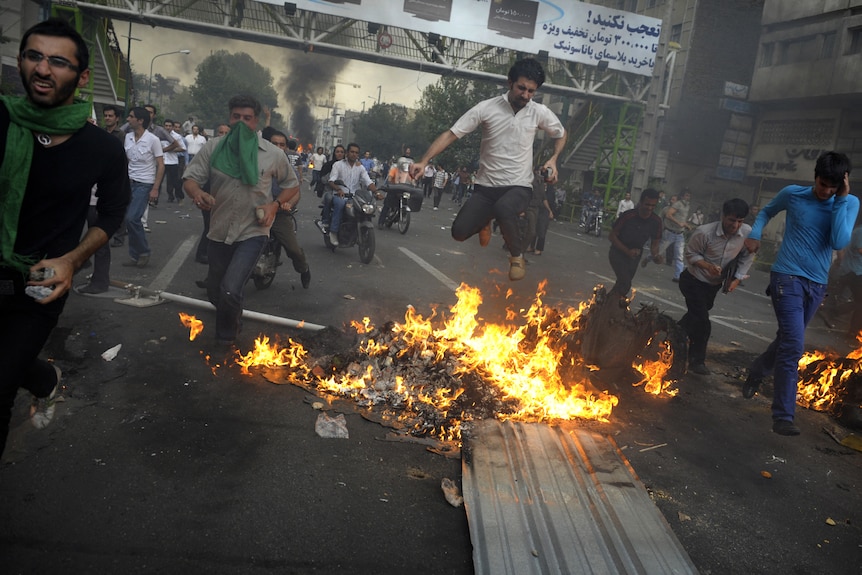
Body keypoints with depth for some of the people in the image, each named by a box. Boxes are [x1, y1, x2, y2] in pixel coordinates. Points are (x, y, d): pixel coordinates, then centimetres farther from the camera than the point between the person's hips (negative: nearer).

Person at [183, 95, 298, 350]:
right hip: (220, 231, 3)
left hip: (253, 232, -3)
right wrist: (197, 193, -30)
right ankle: (233, 320, 53)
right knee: (215, 292, 18)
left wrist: (275, 204, -9)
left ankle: (226, 338, 10)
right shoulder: (213, 148, -3)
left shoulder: (273, 154, -5)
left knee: (230, 291, -19)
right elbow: (190, 178, -6)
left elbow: (292, 184, 9)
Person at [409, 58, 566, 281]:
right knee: (459, 232, -12)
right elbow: (451, 134, -10)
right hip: (486, 186, 1)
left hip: (519, 186, -1)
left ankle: (517, 256, -8)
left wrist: (553, 159, -2)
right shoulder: (486, 108, -8)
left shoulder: (540, 112, -3)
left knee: (503, 208, -37)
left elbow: (561, 134, 17)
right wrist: (424, 161, -22)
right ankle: (485, 223, 27)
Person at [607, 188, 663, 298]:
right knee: (625, 284, -22)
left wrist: (656, 255, -24)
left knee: (622, 283, 14)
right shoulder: (628, 216, -24)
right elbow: (612, 236, -16)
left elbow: (654, 243, -1)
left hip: (634, 254, 5)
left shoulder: (656, 221, -12)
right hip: (618, 252, -5)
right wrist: (627, 251, -27)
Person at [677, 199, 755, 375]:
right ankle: (697, 361, 6)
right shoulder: (704, 232, -29)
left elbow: (747, 257, -1)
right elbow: (690, 252, -16)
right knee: (702, 323, -12)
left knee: (694, 316, 23)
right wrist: (707, 265, -32)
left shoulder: (747, 233, -18)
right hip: (693, 281, -5)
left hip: (714, 284, 5)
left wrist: (737, 278, -9)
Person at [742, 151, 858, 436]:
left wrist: (842, 199, -16)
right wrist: (754, 234, 0)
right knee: (794, 346, -14)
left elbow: (839, 242, -15)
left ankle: (755, 373, 46)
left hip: (816, 285, 4)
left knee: (788, 341, 18)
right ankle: (783, 416, -8)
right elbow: (767, 211, 17)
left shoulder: (850, 204, 0)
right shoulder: (793, 194, -3)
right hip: (787, 279, -4)